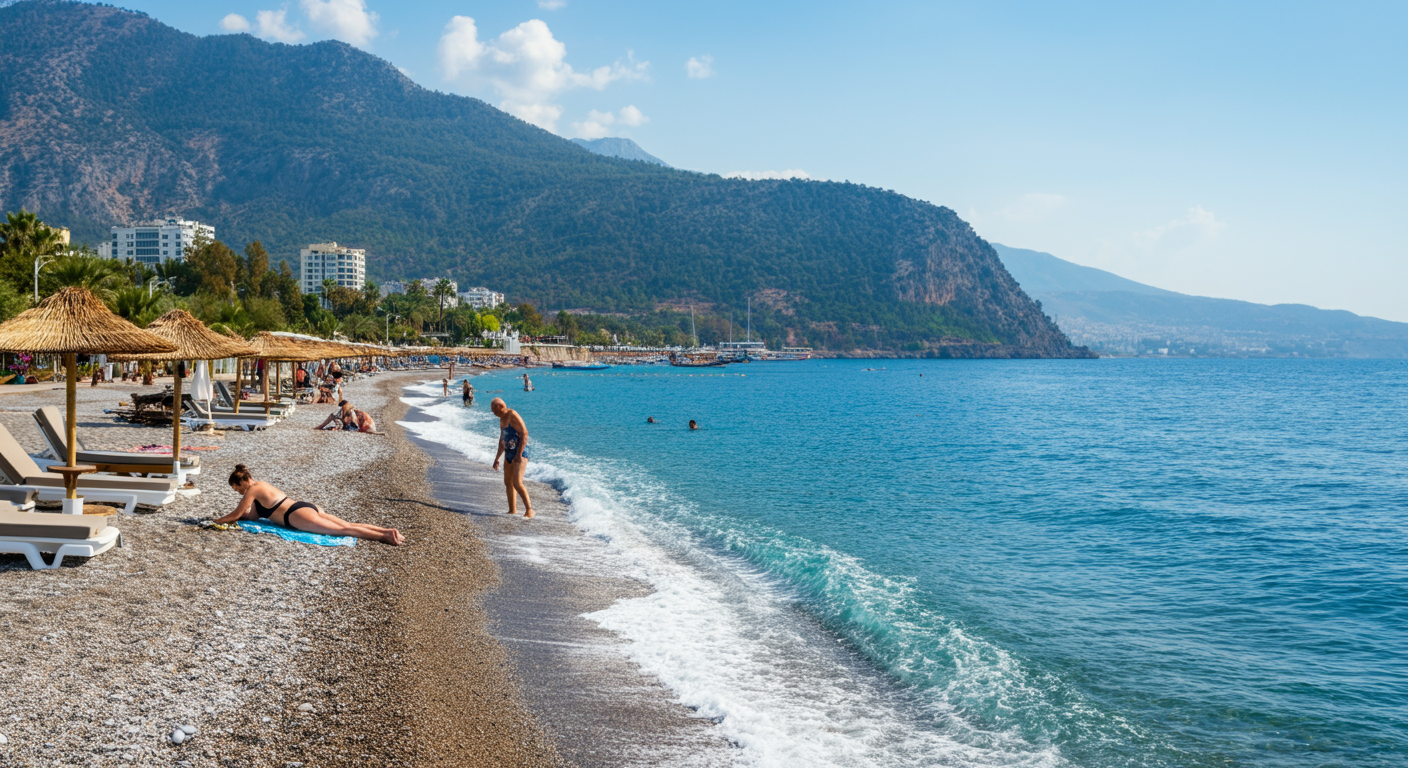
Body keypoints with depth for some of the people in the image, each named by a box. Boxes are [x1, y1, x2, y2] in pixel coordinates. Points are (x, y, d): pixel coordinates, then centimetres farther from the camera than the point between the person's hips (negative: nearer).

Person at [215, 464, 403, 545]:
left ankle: (384, 536, -30)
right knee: (348, 525, -3)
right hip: (307, 507, 9)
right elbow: (252, 515, 30)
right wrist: (230, 517, 27)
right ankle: (387, 531, -16)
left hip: (298, 515, -9)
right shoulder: (260, 486, 24)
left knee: (343, 530, -18)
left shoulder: (252, 490, -3)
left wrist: (216, 521, 12)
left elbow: (236, 515, 0)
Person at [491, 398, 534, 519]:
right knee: (508, 483, 13)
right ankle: (512, 510, 22)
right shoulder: (502, 419, 14)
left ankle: (529, 510, -13)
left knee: (517, 483, -18)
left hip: (520, 452, -10)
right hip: (509, 453, 10)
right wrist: (497, 458, 26)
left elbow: (525, 433, -21)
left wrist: (519, 454, -24)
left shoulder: (513, 415, -15)